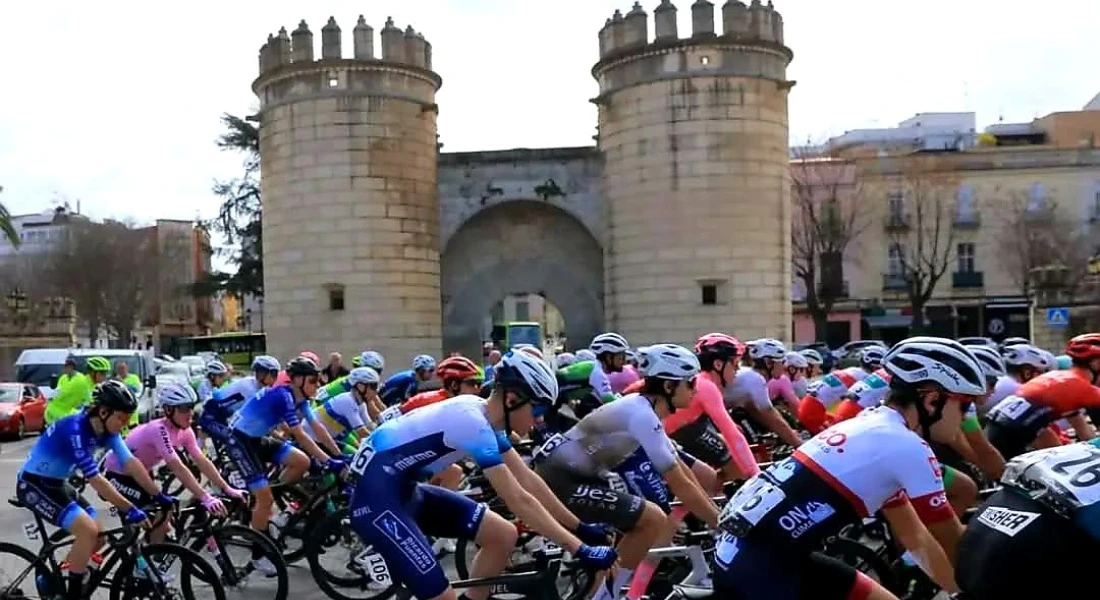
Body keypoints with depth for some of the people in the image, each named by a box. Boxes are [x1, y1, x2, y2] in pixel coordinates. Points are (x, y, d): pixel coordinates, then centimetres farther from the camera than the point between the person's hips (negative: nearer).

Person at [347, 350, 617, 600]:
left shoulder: (485, 416, 3)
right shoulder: (473, 421, -25)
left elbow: (528, 480, 8)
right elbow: (520, 500, -25)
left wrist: (580, 528, 7)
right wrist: (580, 550, -24)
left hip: (405, 489, 10)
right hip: (377, 495, -10)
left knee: (504, 535, 3)